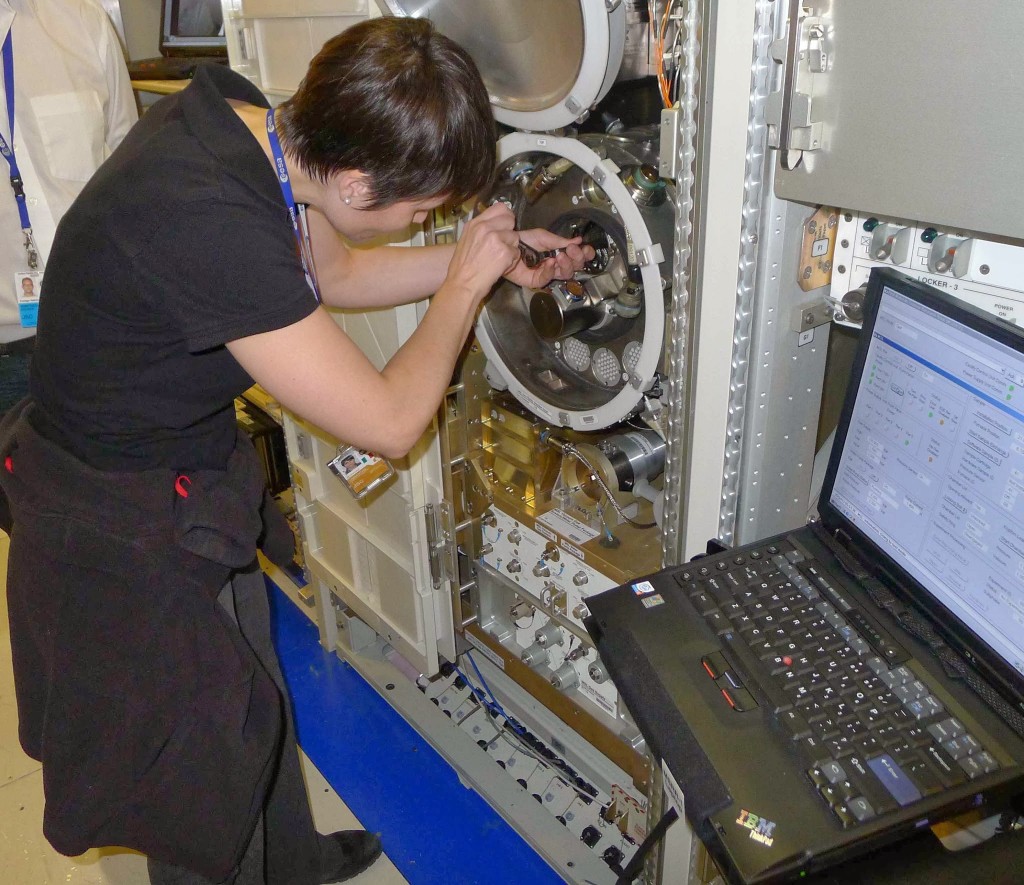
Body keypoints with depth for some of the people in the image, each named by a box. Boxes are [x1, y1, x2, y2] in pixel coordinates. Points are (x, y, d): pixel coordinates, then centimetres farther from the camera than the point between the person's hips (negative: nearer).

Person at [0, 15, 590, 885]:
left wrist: (494, 256, 3)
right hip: (127, 538, -9)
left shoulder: (240, 115, -9)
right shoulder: (210, 226, -37)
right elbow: (390, 420, -28)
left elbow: (332, 273, 8)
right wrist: (466, 281, -13)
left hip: (193, 485, 9)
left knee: (250, 696, 28)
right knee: (204, 768, 14)